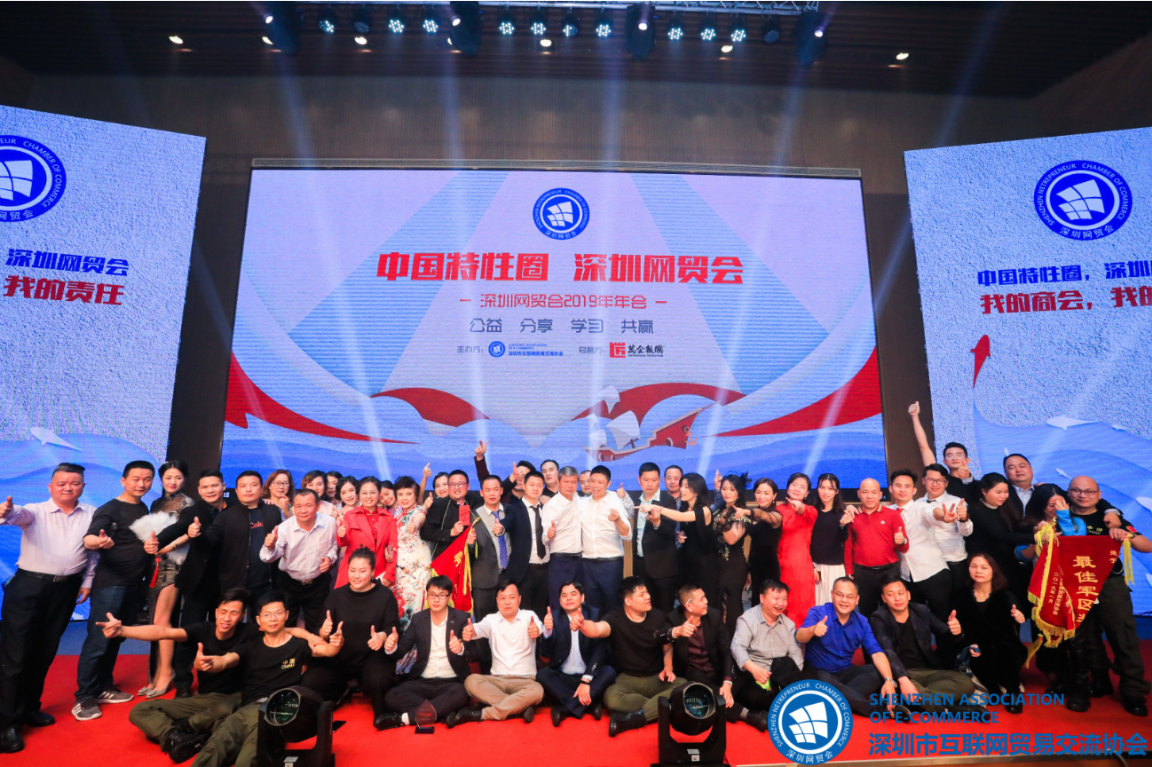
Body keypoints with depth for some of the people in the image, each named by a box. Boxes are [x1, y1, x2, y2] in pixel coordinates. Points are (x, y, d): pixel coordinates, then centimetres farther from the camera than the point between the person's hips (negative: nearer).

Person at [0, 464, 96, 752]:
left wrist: (87, 582, 8)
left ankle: (29, 708, 31)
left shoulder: (92, 514, 2)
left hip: (66, 590, 3)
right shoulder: (35, 511, -8)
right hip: (29, 586, -3)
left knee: (45, 652, 15)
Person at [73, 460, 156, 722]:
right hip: (110, 583, -7)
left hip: (134, 584, 7)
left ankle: (103, 687, 24)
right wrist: (99, 541, -46)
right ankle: (84, 697, 6)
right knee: (98, 639, -4)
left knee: (116, 638, 14)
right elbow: (88, 539, -25)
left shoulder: (144, 509, 11)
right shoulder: (110, 509, -10)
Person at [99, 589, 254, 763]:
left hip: (232, 699, -5)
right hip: (202, 698, 5)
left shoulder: (247, 633, -15)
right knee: (140, 710, -6)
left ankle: (181, 728, -12)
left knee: (225, 709, -42)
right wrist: (122, 631, -33)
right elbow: (164, 632, -20)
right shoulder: (203, 630, -7)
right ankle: (179, 738, -34)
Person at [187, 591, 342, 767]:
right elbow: (223, 661, 4)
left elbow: (327, 650, 0)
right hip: (247, 709, 3)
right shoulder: (249, 648, 22)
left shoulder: (299, 645, 15)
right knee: (212, 751, -28)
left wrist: (337, 643, -26)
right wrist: (201, 664, -21)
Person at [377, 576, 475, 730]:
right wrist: (391, 647, -22)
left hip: (451, 682, -3)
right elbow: (402, 649, 2)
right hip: (422, 682, 3)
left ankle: (404, 718, -29)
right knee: (391, 697, -23)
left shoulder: (461, 618, -2)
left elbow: (474, 654, -8)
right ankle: (440, 711, -24)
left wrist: (461, 648, -31)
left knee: (460, 695, -36)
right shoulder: (418, 619, 7)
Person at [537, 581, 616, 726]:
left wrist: (586, 680, -22)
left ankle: (564, 708, -25)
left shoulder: (595, 616, -4)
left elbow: (600, 650, -11)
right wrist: (548, 630, -31)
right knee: (541, 674, -26)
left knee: (609, 672, -28)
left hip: (589, 676, 0)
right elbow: (546, 653, -11)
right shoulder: (554, 619, -2)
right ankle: (590, 703, -24)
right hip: (562, 677, 1)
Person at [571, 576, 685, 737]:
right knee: (611, 698, -36)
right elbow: (597, 629, -33)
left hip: (656, 678, 3)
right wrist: (582, 624, -56)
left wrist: (668, 667, -5)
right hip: (627, 679, -3)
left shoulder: (659, 618, -1)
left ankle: (633, 718, -28)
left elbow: (668, 648, 14)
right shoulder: (616, 618, -11)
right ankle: (659, 709, -21)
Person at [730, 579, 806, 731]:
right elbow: (738, 647, -16)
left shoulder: (788, 623, 14)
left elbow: (795, 653, 8)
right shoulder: (747, 619, -4)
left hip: (780, 677, 5)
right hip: (753, 674, -5)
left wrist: (794, 676, -11)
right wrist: (753, 668, -34)